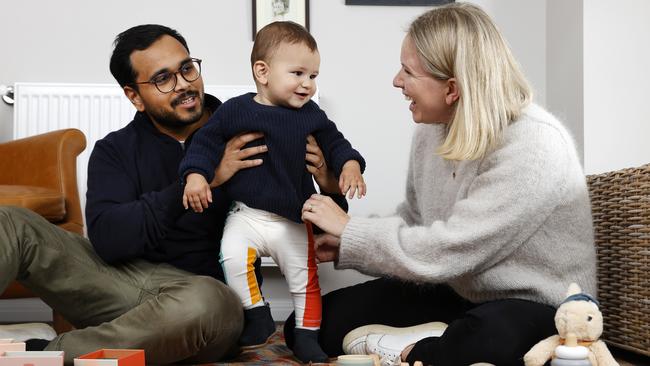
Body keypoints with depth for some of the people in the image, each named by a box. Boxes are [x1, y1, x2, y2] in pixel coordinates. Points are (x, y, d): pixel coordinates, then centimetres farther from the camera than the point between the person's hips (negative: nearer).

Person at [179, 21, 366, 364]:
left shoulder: (311, 115, 0)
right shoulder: (235, 110, -7)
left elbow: (334, 142, 10)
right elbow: (206, 141, -2)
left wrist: (349, 164, -9)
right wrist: (195, 174, -17)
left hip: (294, 221, 2)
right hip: (247, 214, -2)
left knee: (305, 280, 8)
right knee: (232, 256, -27)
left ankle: (306, 336, 29)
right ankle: (256, 317, -4)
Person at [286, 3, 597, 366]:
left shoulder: (534, 148, -25)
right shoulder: (433, 130, 0)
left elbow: (441, 252, -26)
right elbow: (413, 223, 12)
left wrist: (348, 230, -14)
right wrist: (344, 244, -3)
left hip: (536, 308, -7)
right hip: (457, 293, 8)